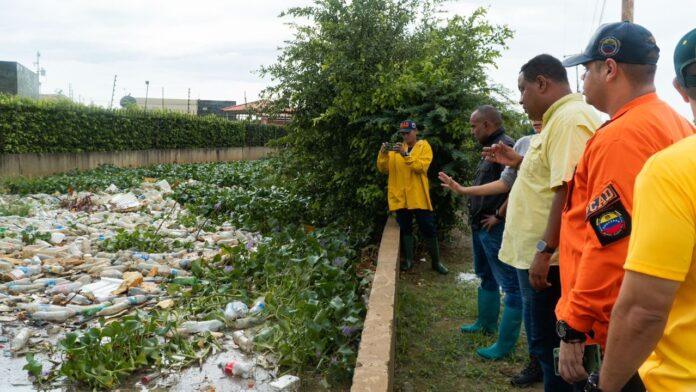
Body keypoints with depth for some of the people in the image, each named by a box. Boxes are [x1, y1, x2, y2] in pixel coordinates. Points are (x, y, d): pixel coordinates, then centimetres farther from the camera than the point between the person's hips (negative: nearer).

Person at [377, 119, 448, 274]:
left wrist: (405, 154, -25)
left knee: (428, 229, 3)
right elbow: (383, 169, 3)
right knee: (405, 229, 10)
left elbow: (421, 166, -16)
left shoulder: (424, 146, 1)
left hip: (419, 196, -3)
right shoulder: (397, 149, 12)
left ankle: (436, 261, 17)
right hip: (400, 197, 3)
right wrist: (383, 154, -13)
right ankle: (408, 260, 24)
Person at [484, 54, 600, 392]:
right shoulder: (561, 118, 16)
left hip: (549, 258, -10)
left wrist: (545, 250, -26)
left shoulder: (571, 118, -17)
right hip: (538, 253, 10)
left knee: (551, 344, 1)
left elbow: (568, 190, -26)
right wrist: (520, 162, 17)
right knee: (548, 342, 20)